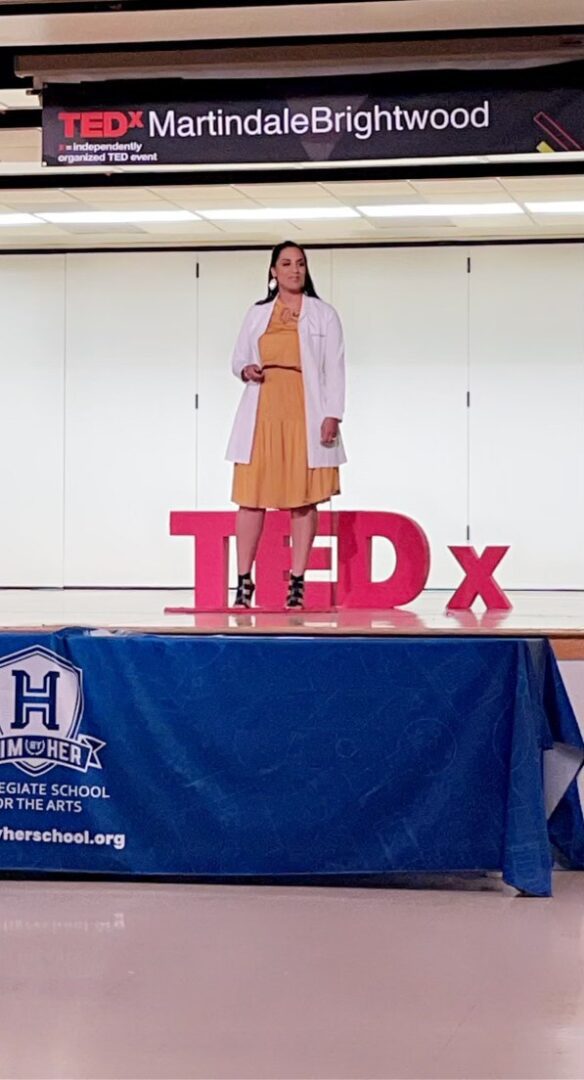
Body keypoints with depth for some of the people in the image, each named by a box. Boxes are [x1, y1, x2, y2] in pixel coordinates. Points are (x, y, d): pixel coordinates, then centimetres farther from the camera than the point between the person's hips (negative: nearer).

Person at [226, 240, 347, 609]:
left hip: (305, 417, -2)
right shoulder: (257, 314, 12)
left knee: (304, 500, -1)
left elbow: (334, 369, 1)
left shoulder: (324, 315, 6)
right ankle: (244, 580, 5)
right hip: (262, 416, 2)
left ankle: (297, 582, 4)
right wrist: (246, 370, -6)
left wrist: (333, 415, -9)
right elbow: (238, 358, 18)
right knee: (252, 498, 0)